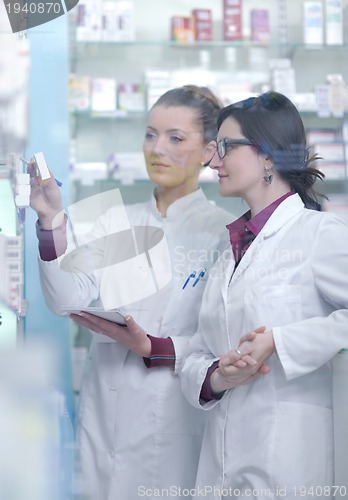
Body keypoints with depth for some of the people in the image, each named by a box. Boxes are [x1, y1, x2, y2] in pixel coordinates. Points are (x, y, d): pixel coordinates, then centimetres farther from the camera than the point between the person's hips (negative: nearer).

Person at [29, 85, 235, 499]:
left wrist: (151, 348, -21)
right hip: (105, 413, 4)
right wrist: (52, 221, -15)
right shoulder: (115, 221, 9)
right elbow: (69, 300, -4)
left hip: (174, 416, -4)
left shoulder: (223, 231, -5)